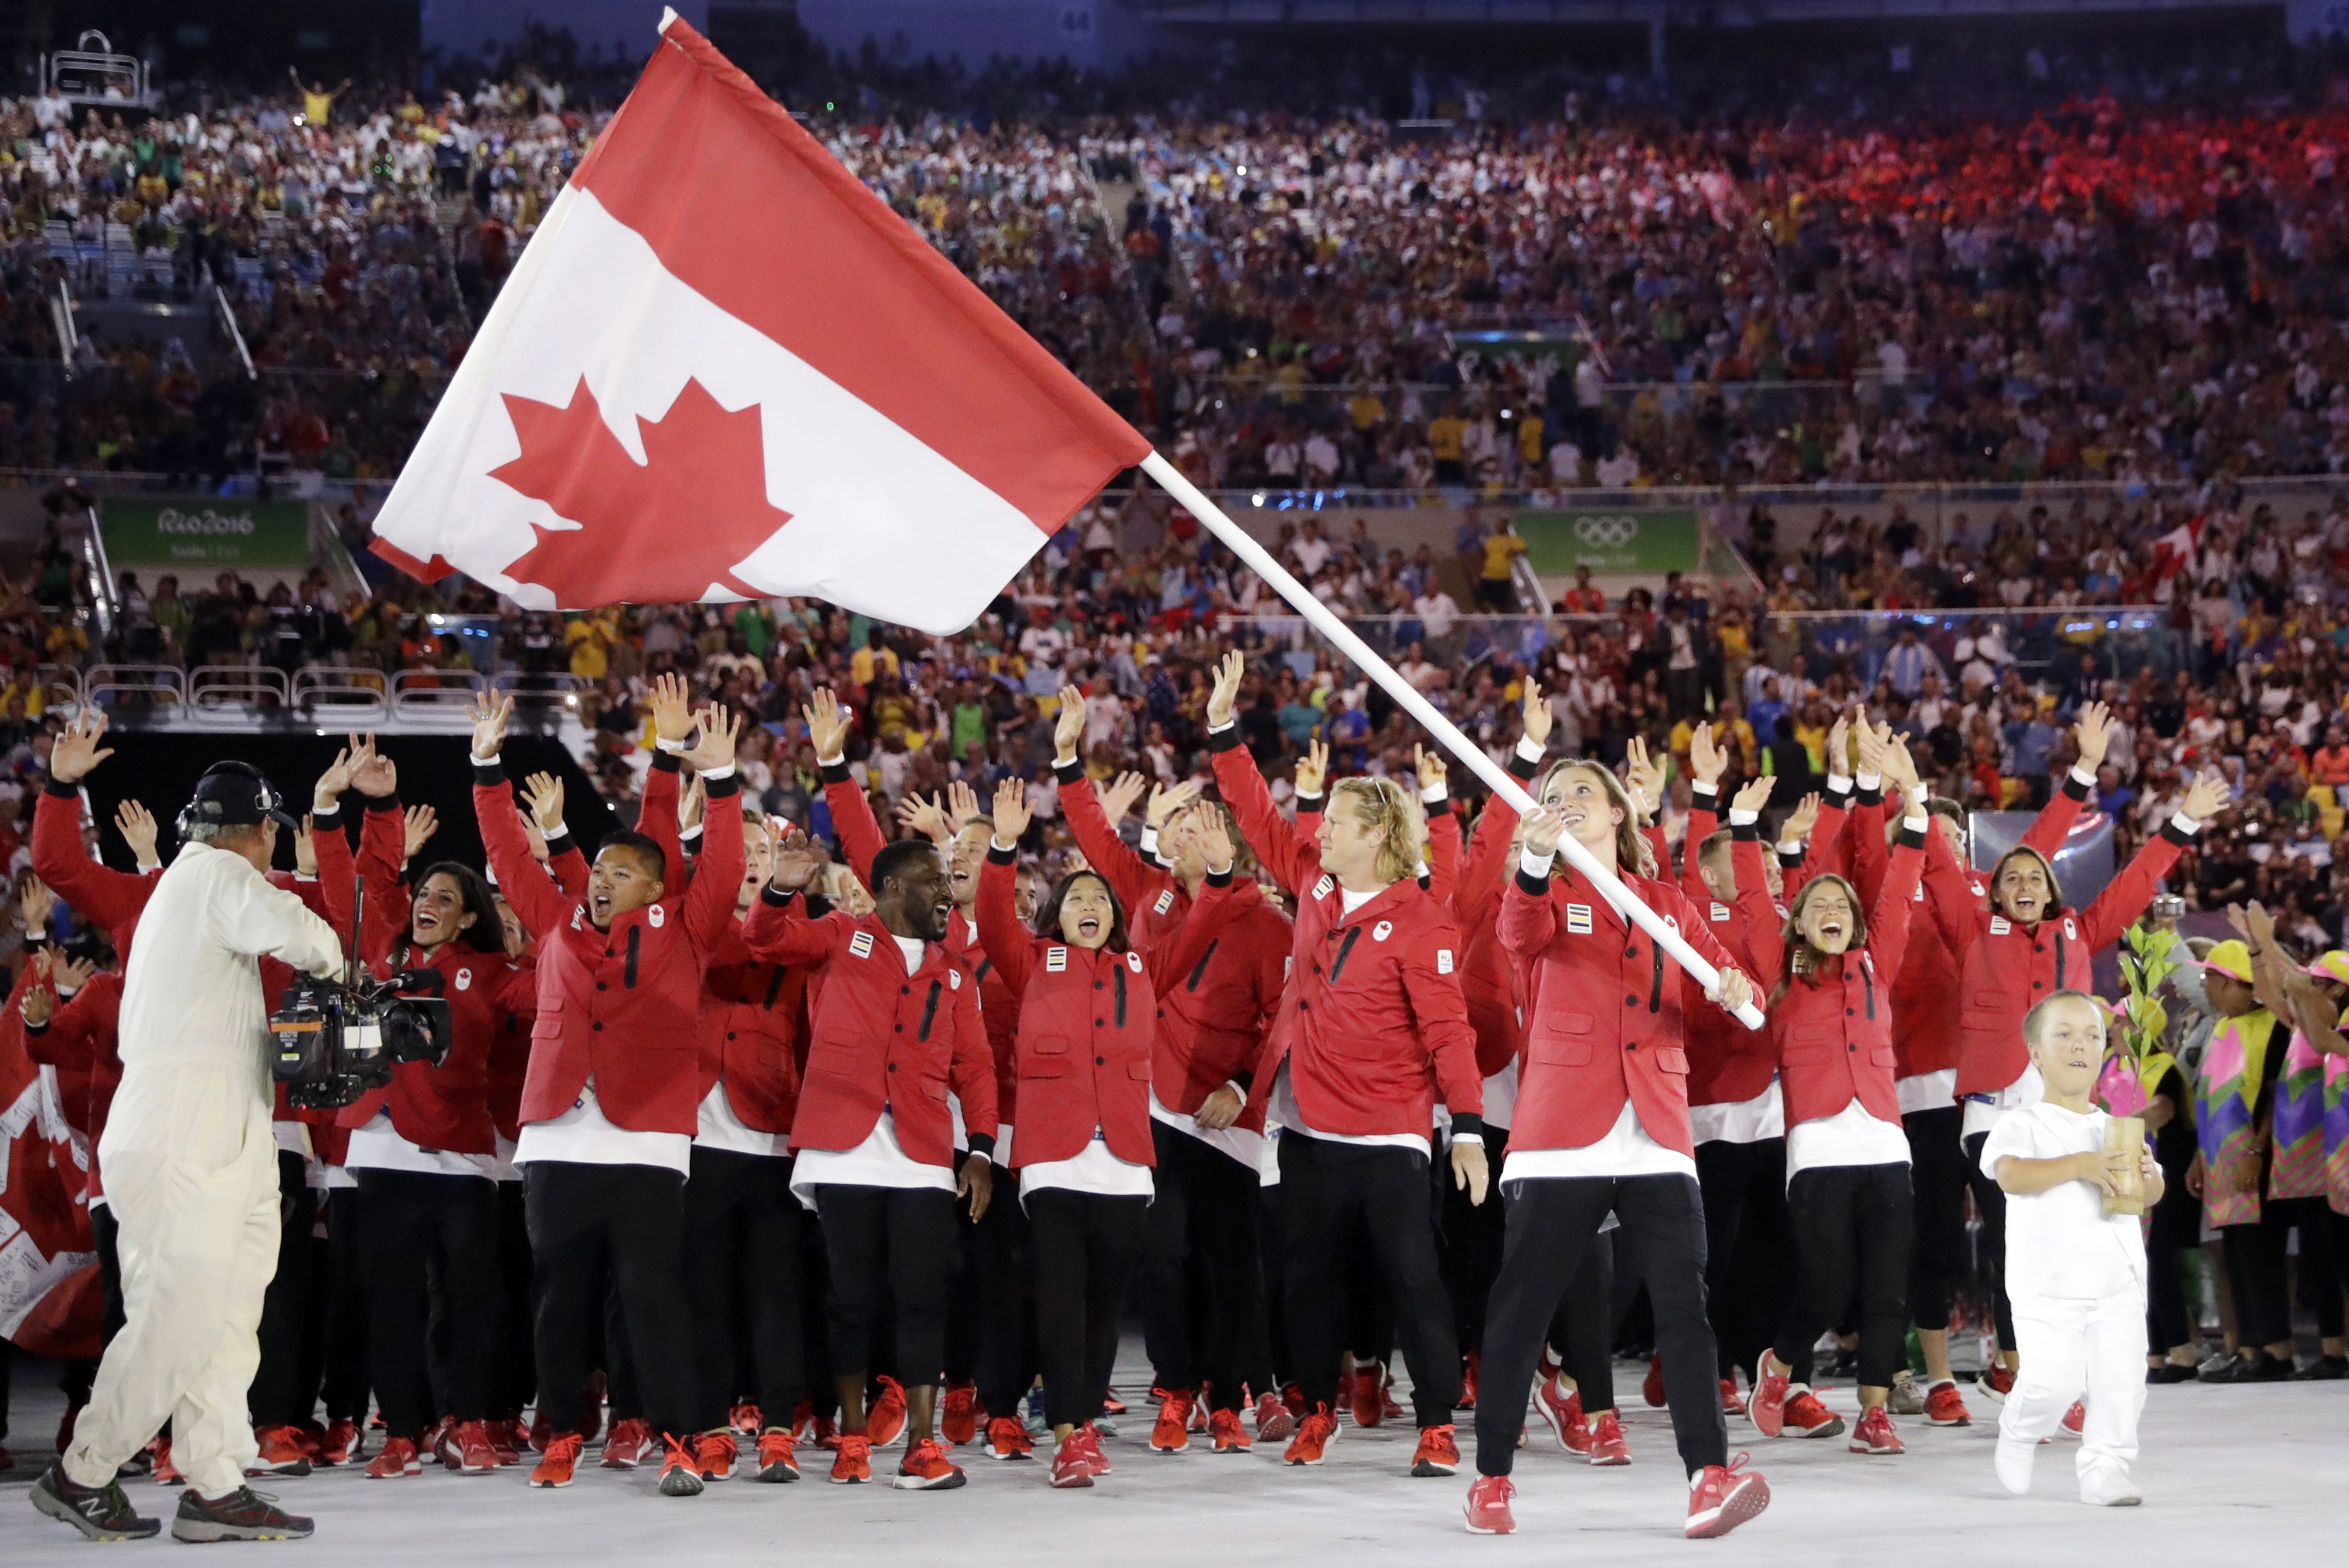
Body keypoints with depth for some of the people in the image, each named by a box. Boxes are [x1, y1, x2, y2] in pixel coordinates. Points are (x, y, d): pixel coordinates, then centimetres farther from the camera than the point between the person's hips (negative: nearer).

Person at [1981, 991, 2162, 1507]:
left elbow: (2152, 1194, 7)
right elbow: (2011, 1173, -22)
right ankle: (2020, 1435, 18)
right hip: (2047, 1286, -4)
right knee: (2052, 1382, -12)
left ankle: (2105, 1471, 8)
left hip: (2118, 1285, 4)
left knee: (2121, 1380, -3)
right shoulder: (2023, 1126, -2)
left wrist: (2146, 1173, -18)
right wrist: (2081, 1166, -30)